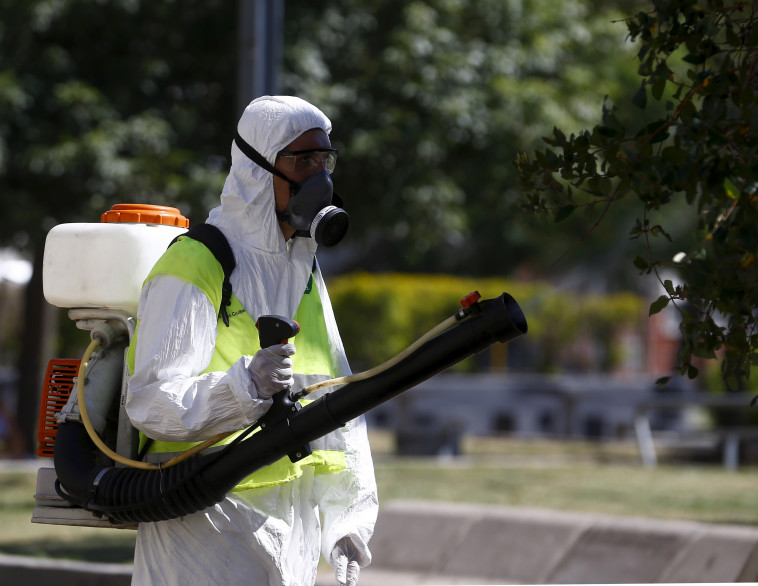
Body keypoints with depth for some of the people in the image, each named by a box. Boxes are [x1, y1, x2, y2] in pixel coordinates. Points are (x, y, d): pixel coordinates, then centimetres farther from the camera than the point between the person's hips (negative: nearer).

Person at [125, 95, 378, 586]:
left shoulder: (305, 270, 17)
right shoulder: (194, 266, -10)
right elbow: (151, 403, -18)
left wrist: (348, 522, 14)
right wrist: (245, 384, -34)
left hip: (294, 526, 7)